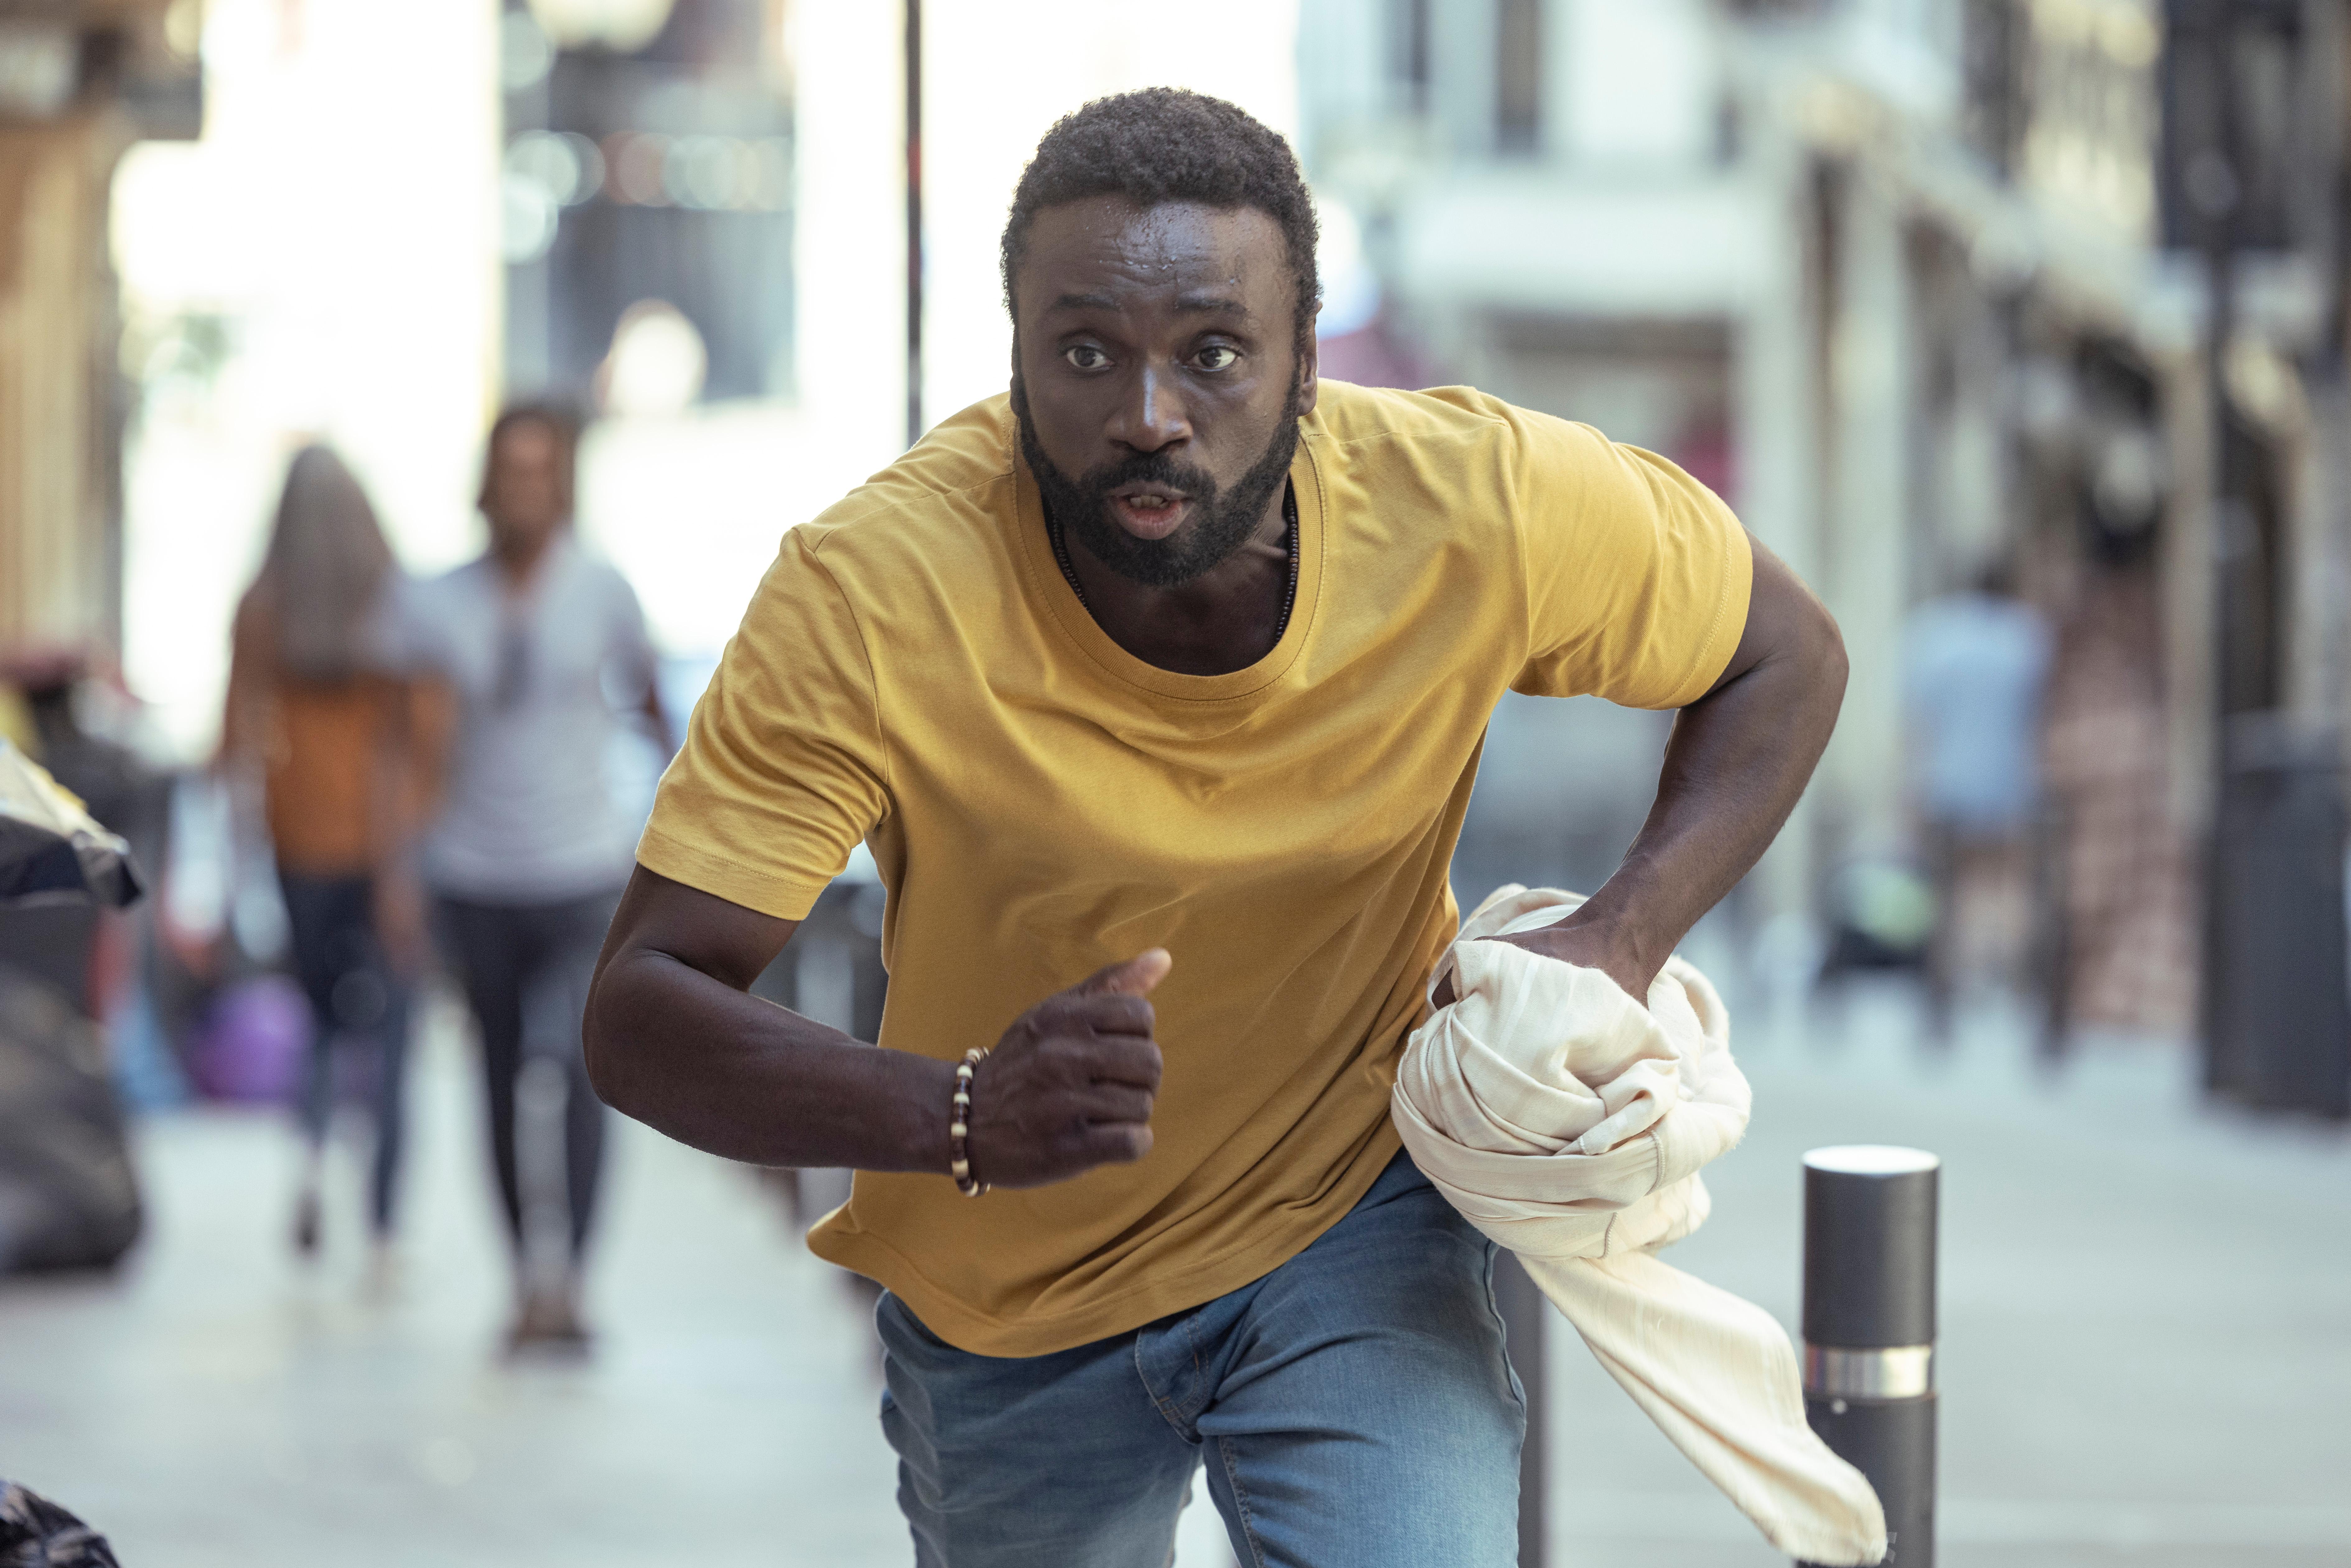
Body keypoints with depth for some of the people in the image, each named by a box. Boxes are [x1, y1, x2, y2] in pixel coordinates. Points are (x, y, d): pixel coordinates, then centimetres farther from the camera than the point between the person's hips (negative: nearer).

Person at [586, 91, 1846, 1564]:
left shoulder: (1474, 509, -23)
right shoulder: (874, 596, -29)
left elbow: (1785, 657, -4)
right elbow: (639, 1013, -28)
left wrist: (1620, 943, -22)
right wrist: (958, 1116, -48)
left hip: (1359, 1221, 0)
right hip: (1002, 1297, 1)